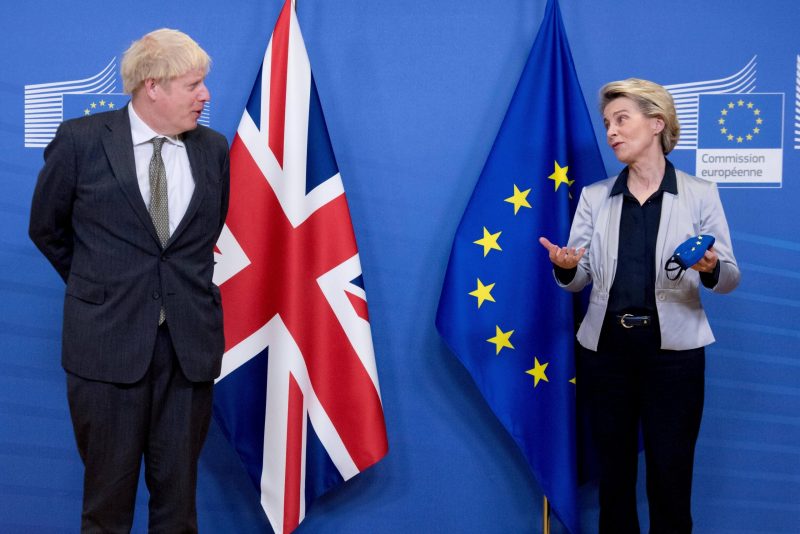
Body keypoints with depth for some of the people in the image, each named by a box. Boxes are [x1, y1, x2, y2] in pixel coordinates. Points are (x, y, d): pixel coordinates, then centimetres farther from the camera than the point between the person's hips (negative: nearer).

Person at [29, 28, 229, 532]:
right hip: (109, 339, -2)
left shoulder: (213, 148, 4)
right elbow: (46, 229, 9)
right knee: (109, 486, 8)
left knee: (178, 486, 10)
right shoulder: (81, 140, -4)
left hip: (190, 339, 3)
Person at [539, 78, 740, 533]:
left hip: (672, 351, -2)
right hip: (606, 350, 2)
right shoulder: (594, 197, 8)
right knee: (614, 473, 10)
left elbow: (730, 278, 1)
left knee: (671, 478, 3)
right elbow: (579, 280, 6)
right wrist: (566, 267, -17)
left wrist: (711, 268, -22)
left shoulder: (700, 195, 1)